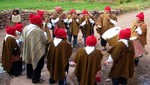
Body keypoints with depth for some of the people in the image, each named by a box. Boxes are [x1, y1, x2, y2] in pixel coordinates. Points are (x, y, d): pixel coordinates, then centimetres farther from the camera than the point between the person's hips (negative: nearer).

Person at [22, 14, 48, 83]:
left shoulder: (25, 28, -4)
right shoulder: (39, 31, -28)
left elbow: (24, 39, 9)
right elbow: (45, 41, -18)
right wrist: (45, 34, -1)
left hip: (28, 50, 8)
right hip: (37, 51, -8)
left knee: (30, 62, 27)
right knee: (38, 65, 11)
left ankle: (29, 75, 46)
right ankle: (35, 79, 23)